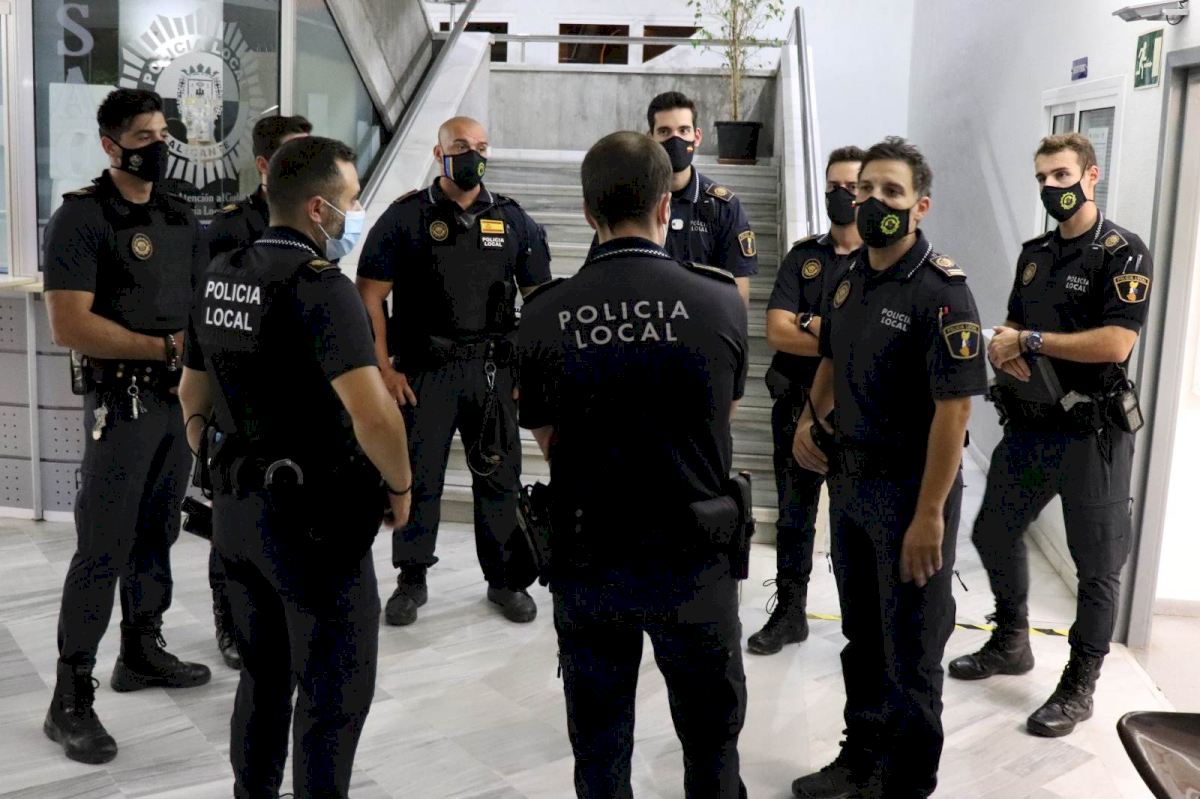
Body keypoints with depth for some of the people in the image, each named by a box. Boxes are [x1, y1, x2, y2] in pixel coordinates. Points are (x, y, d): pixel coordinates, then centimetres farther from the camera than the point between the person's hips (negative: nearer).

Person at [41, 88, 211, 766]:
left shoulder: (182, 216, 11)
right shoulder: (82, 218, -10)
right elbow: (70, 326, -17)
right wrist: (165, 347, -15)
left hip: (182, 397, 7)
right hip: (122, 402, -6)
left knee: (158, 533, 15)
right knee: (103, 547, -4)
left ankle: (142, 652, 30)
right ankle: (71, 698, 4)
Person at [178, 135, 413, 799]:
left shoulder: (219, 278, 6)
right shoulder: (319, 287, -19)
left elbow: (193, 396, 15)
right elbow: (372, 413, -30)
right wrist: (401, 485, -13)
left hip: (236, 512, 8)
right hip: (315, 519, -8)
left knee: (262, 679, 23)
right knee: (334, 695, 7)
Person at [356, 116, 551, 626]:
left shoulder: (512, 219, 7)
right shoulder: (406, 217, -1)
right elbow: (370, 295, -2)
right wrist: (383, 367, -7)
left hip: (493, 370, 2)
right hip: (423, 372, -2)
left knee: (499, 477, 8)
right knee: (418, 477, 6)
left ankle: (506, 579, 23)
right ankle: (411, 580, 22)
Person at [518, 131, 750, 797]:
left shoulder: (545, 313, -11)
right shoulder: (721, 300, -11)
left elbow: (547, 437, 1)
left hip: (587, 559, 1)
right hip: (693, 556, 0)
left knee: (600, 744, 19)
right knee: (712, 732, 21)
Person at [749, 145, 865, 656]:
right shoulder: (803, 257, 6)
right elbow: (777, 332, -7)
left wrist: (814, 324, -12)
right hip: (796, 408, 4)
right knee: (793, 518, 14)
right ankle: (789, 613, 27)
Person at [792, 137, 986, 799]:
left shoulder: (941, 291, -17)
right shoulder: (851, 278, 6)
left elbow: (953, 409, -21)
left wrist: (929, 514, -23)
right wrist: (810, 418, 4)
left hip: (910, 491, -7)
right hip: (849, 482, 7)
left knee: (909, 654, 7)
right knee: (862, 637, 20)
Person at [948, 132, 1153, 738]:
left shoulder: (1122, 252, -11)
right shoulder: (1035, 253, 12)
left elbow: (1115, 344, -22)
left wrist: (1031, 340, -14)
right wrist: (1005, 350, -8)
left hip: (1092, 433, -7)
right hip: (1028, 425, 8)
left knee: (1097, 565, 5)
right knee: (994, 535, 17)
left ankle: (1079, 687, 18)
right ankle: (1011, 643, 38)